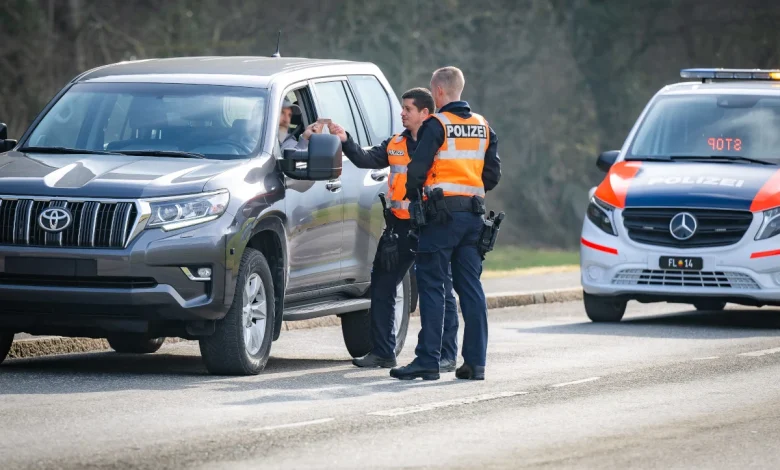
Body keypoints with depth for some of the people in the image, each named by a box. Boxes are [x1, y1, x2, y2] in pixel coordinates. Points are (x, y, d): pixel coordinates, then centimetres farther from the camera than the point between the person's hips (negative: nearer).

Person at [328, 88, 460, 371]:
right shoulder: (395, 145, 14)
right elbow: (366, 160, 5)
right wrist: (346, 141, -9)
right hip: (400, 226, 6)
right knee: (381, 287, 8)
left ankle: (447, 355, 3)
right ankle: (382, 351, 16)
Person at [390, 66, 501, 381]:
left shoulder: (436, 125, -8)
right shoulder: (482, 127, 13)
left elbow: (418, 168, -11)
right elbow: (493, 174, 15)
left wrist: (412, 197, 6)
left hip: (441, 214, -6)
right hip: (473, 213, 6)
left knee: (431, 286, -4)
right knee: (471, 287, 7)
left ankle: (428, 360, -7)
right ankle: (475, 362, 5)